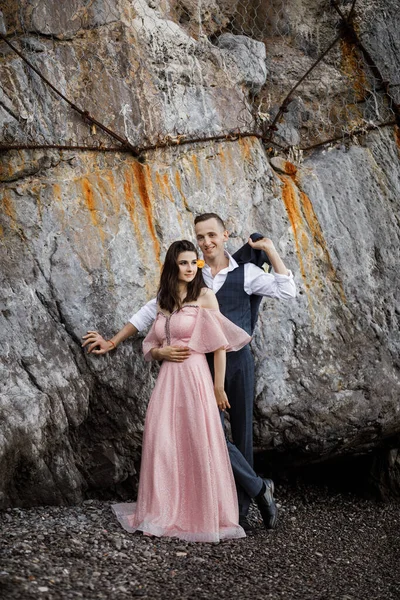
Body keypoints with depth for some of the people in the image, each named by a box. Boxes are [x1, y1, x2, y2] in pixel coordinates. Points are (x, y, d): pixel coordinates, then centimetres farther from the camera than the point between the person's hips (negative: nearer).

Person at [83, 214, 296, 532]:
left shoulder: (245, 273, 0)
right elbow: (151, 311, 9)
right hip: (205, 364, 1)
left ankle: (241, 510, 19)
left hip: (237, 361, -1)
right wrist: (113, 342, 8)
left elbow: (288, 291, -10)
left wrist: (270, 249, -11)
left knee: (242, 433, 6)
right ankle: (260, 488, 10)